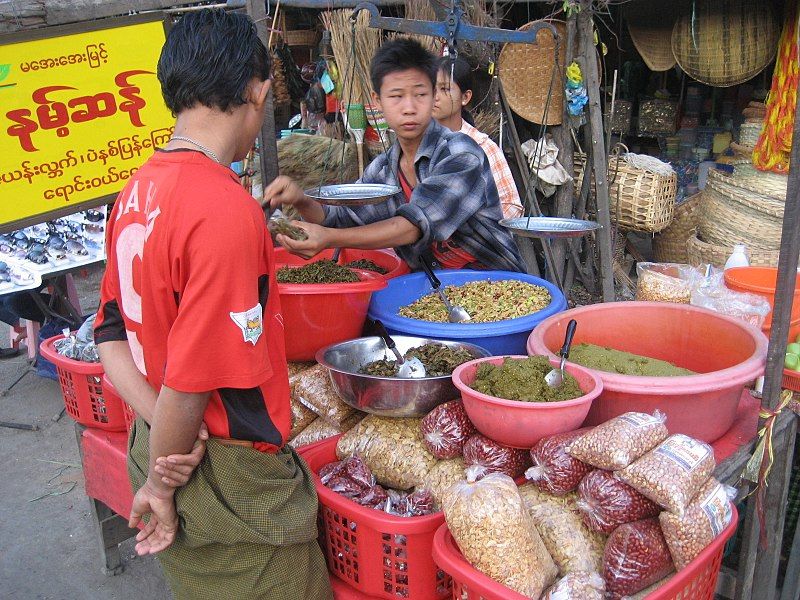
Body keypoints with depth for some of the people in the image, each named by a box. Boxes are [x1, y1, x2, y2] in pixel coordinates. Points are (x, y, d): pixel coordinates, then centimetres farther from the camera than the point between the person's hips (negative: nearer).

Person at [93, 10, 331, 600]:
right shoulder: (226, 209, -24)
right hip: (231, 479, -8)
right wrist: (163, 484, -9)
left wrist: (161, 431, -6)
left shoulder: (137, 191, 2)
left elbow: (112, 335, 5)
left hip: (156, 446, 8)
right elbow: (193, 376, -24)